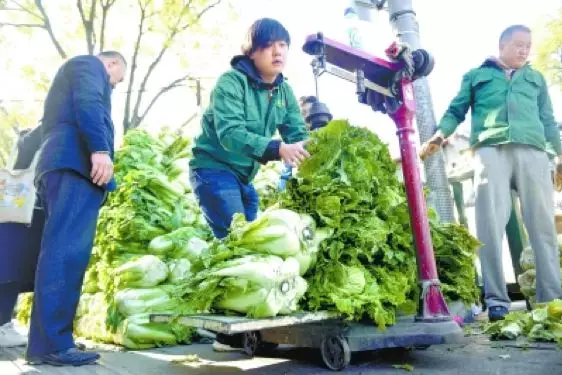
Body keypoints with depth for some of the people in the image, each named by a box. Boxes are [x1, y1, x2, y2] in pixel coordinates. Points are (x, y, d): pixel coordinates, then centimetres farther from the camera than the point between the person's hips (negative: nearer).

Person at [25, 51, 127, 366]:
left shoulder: (76, 72, 38)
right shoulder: (88, 64, 12)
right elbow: (87, 103, -12)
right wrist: (100, 149, -24)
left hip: (63, 165, 10)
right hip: (77, 163, -10)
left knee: (64, 252, 3)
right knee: (66, 252, -18)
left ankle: (49, 341, 2)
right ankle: (51, 344, -23)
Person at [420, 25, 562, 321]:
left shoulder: (536, 78, 32)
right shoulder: (476, 76, 24)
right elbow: (456, 110, 16)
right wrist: (440, 135, -3)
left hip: (533, 150, 3)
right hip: (491, 149, -3)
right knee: (491, 223, -14)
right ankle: (496, 301, -13)